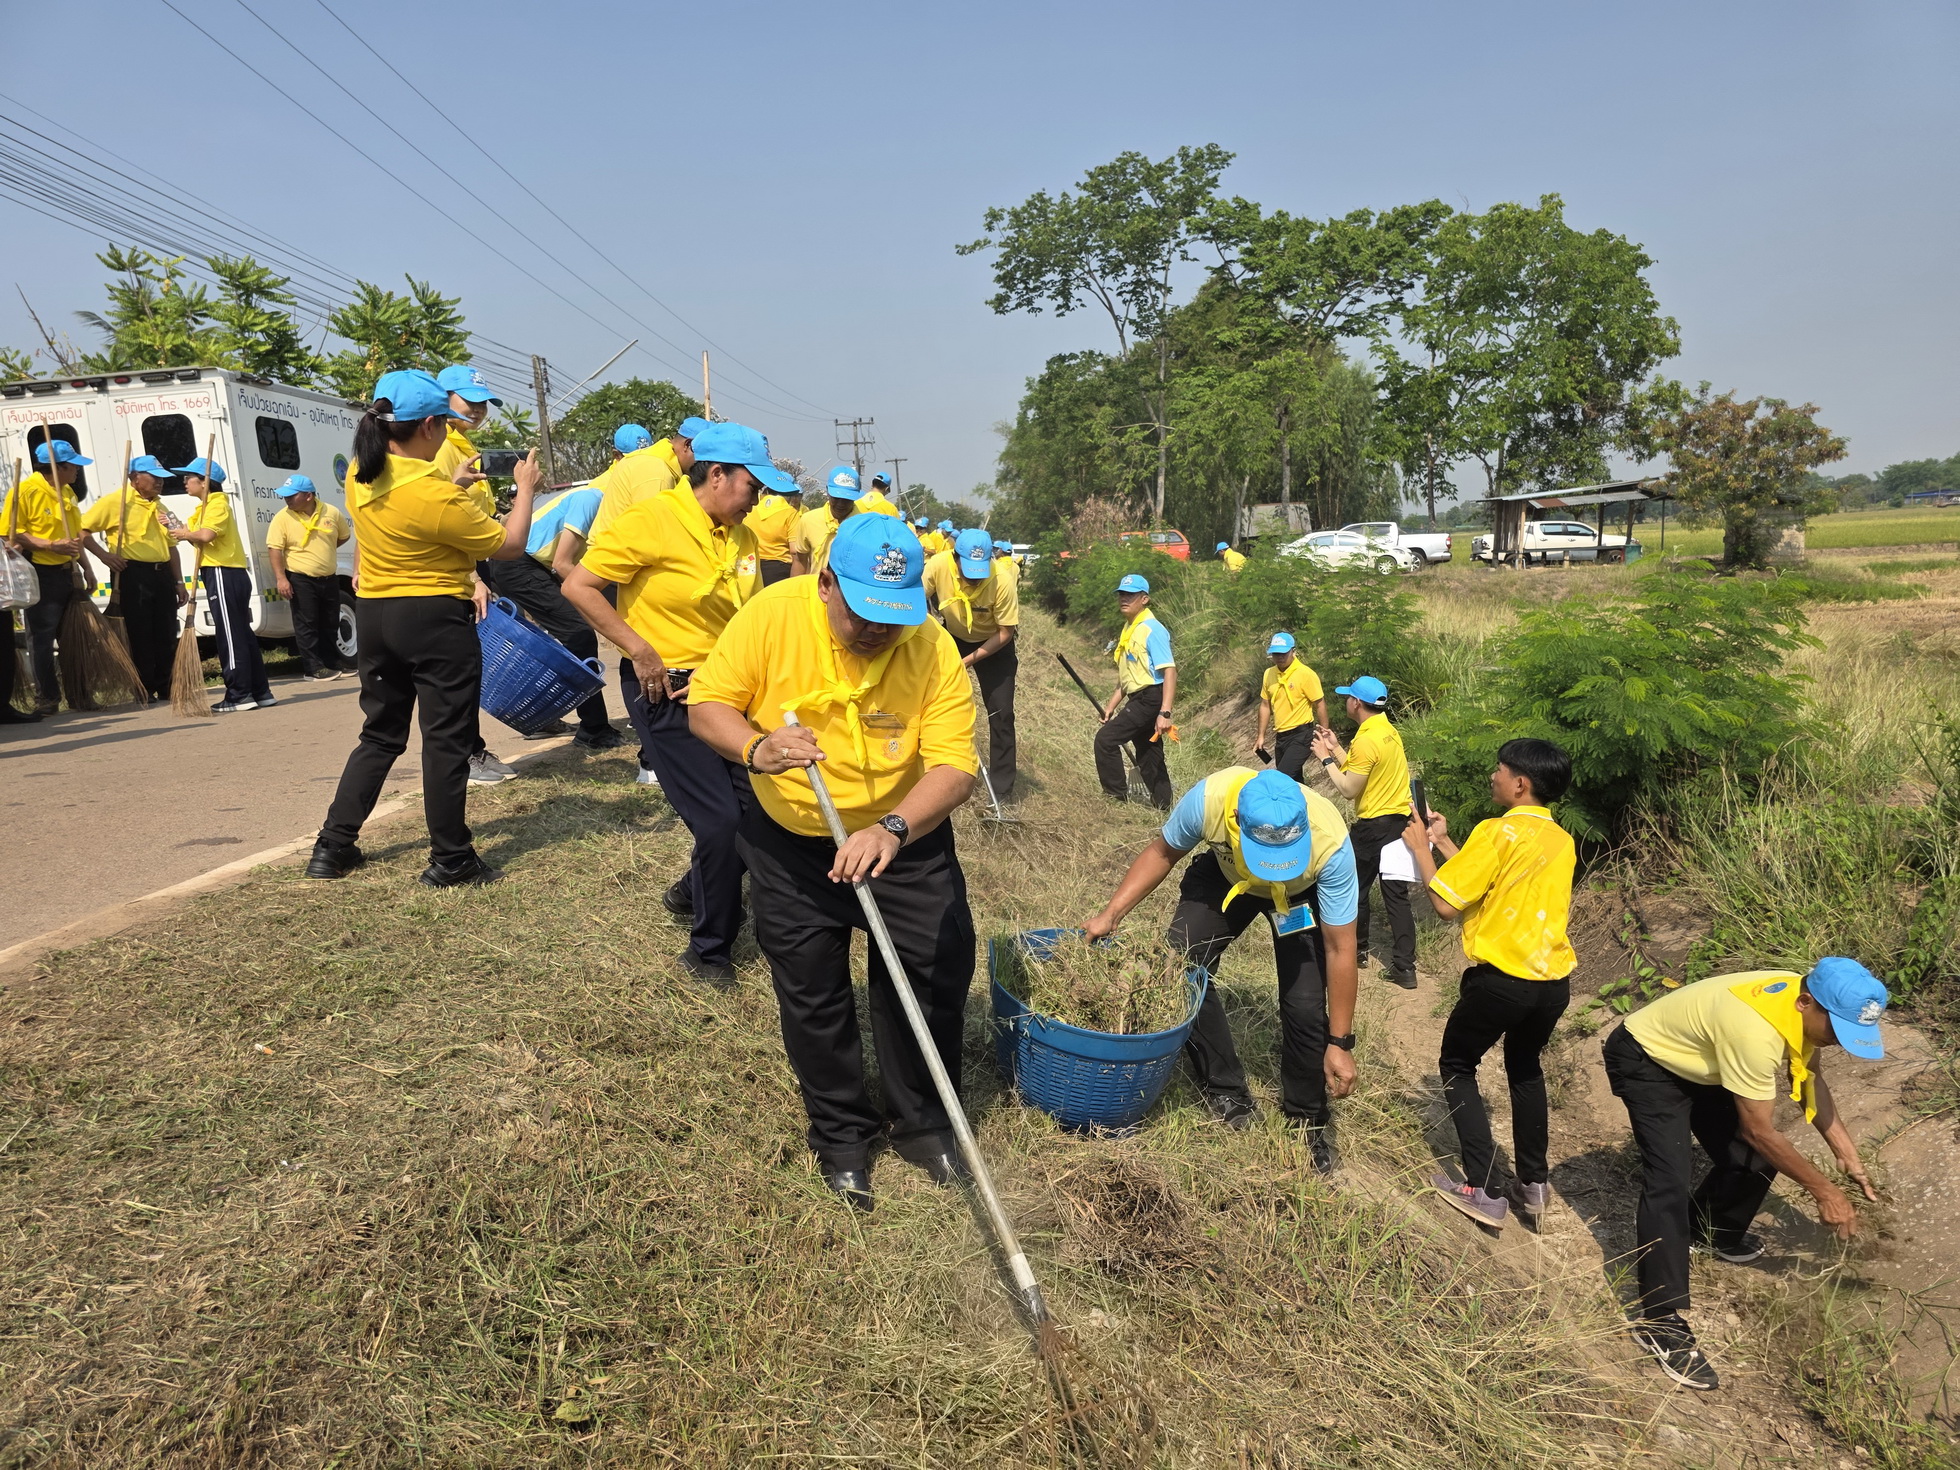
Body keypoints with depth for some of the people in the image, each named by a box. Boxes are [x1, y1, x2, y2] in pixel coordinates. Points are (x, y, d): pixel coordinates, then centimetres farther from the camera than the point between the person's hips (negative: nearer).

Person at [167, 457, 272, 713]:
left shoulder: (217, 504, -9)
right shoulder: (206, 506, 22)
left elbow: (206, 535, -25)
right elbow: (202, 539, 16)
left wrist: (186, 534, -8)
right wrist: (185, 533, 0)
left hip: (224, 575, -10)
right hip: (222, 575, 10)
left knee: (231, 636, -9)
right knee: (242, 635, 10)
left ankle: (239, 696, -7)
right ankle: (260, 692, 13)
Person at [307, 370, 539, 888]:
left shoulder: (360, 477, 1)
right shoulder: (439, 496, -21)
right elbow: (508, 546, -10)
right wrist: (525, 489, 3)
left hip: (373, 614, 7)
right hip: (436, 620, -7)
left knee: (380, 734, 18)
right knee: (446, 740, 3)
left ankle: (333, 846, 20)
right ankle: (450, 859, 10)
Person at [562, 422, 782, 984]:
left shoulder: (742, 537, 5)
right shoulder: (650, 520, -14)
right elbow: (578, 586, -14)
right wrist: (641, 650, -17)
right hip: (665, 690, -7)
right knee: (721, 820, -9)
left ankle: (692, 894, 36)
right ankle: (709, 949, 13)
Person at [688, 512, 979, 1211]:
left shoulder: (934, 650, -22)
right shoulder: (772, 615, -22)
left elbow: (955, 766, -26)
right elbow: (706, 704, -15)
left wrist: (892, 829, -43)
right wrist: (755, 747, -37)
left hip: (903, 832, 0)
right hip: (789, 840, 0)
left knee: (937, 971, 1)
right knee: (811, 995, 8)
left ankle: (922, 1121, 27)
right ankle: (842, 1134, 30)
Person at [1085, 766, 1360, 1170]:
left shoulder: (1331, 843, -41)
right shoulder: (1208, 799, -40)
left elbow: (1339, 949, -28)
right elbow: (1162, 853, -16)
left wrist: (1340, 1043, -22)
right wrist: (1110, 914, -23)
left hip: (1302, 893, -2)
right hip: (1225, 873, 2)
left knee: (1305, 1005, -15)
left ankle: (1308, 1118, 13)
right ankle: (1226, 1093, 7)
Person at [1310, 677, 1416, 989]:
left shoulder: (1366, 740, -21)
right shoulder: (1388, 730, 8)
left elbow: (1349, 789, -18)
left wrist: (1325, 758, -9)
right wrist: (1336, 748, 15)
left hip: (1374, 826, -8)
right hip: (1399, 820, 8)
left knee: (1355, 889, 12)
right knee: (1396, 894, 7)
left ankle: (1357, 950, 28)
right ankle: (1405, 967, 6)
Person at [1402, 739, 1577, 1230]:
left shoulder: (1497, 832, -15)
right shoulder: (1562, 841, 7)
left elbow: (1446, 905, -16)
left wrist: (1420, 848, -3)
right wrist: (1444, 842, 18)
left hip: (1502, 978, -7)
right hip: (1554, 980, 7)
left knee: (1457, 1065, 14)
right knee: (1525, 1069, 29)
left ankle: (1484, 1190, 9)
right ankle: (1534, 1184, 31)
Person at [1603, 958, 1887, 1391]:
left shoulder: (1805, 1008, -13)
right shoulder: (1754, 1030, -38)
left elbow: (1809, 1078, 5)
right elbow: (1759, 1131, -27)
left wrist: (1847, 1155, -1)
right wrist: (1824, 1192, -16)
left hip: (1698, 1063, 9)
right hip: (1646, 1061, -9)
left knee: (1753, 1160, 8)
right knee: (1671, 1180, -19)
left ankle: (1710, 1231, 38)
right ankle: (1661, 1321, -15)